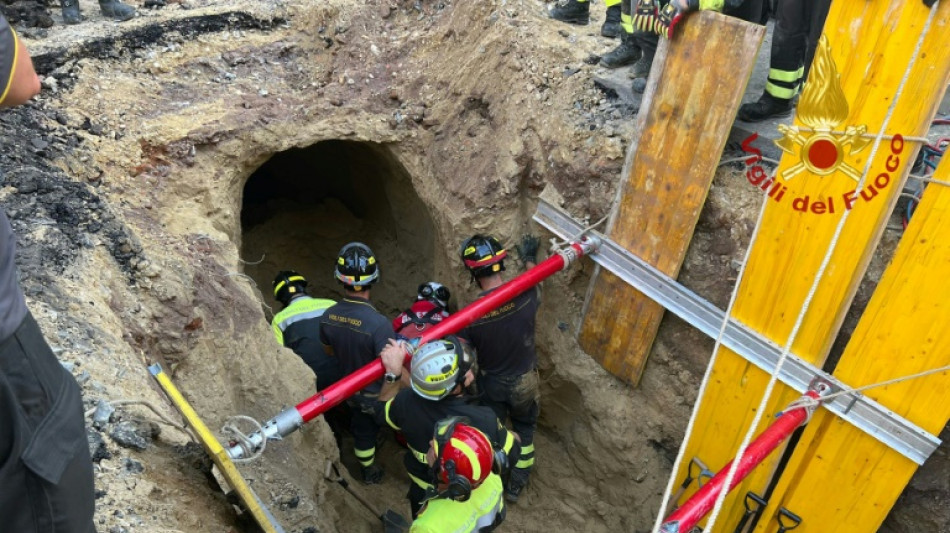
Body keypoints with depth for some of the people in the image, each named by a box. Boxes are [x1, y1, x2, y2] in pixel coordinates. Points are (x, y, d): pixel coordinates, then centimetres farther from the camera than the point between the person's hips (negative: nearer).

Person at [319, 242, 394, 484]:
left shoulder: (328, 317, -18)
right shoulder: (379, 324, -38)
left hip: (352, 390, 5)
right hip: (380, 396, -5)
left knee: (362, 430, 29)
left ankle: (369, 471, 53)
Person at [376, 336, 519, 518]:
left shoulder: (406, 403, -32)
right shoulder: (482, 420, -40)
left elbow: (383, 410, -7)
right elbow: (511, 451, -20)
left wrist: (393, 372, -9)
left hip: (422, 492, 2)